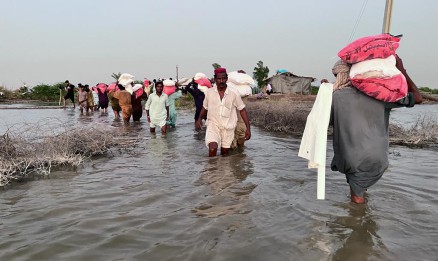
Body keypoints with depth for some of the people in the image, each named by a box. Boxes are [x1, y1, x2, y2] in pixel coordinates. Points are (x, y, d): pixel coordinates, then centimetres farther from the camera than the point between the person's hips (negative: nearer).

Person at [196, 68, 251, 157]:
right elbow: (205, 107, 14)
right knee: (212, 149, -23)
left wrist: (248, 128, -4)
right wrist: (199, 118, -3)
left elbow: (242, 110, 1)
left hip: (228, 128, 1)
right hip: (213, 125, -1)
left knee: (225, 153, 10)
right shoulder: (209, 92, -2)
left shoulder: (234, 94, -6)